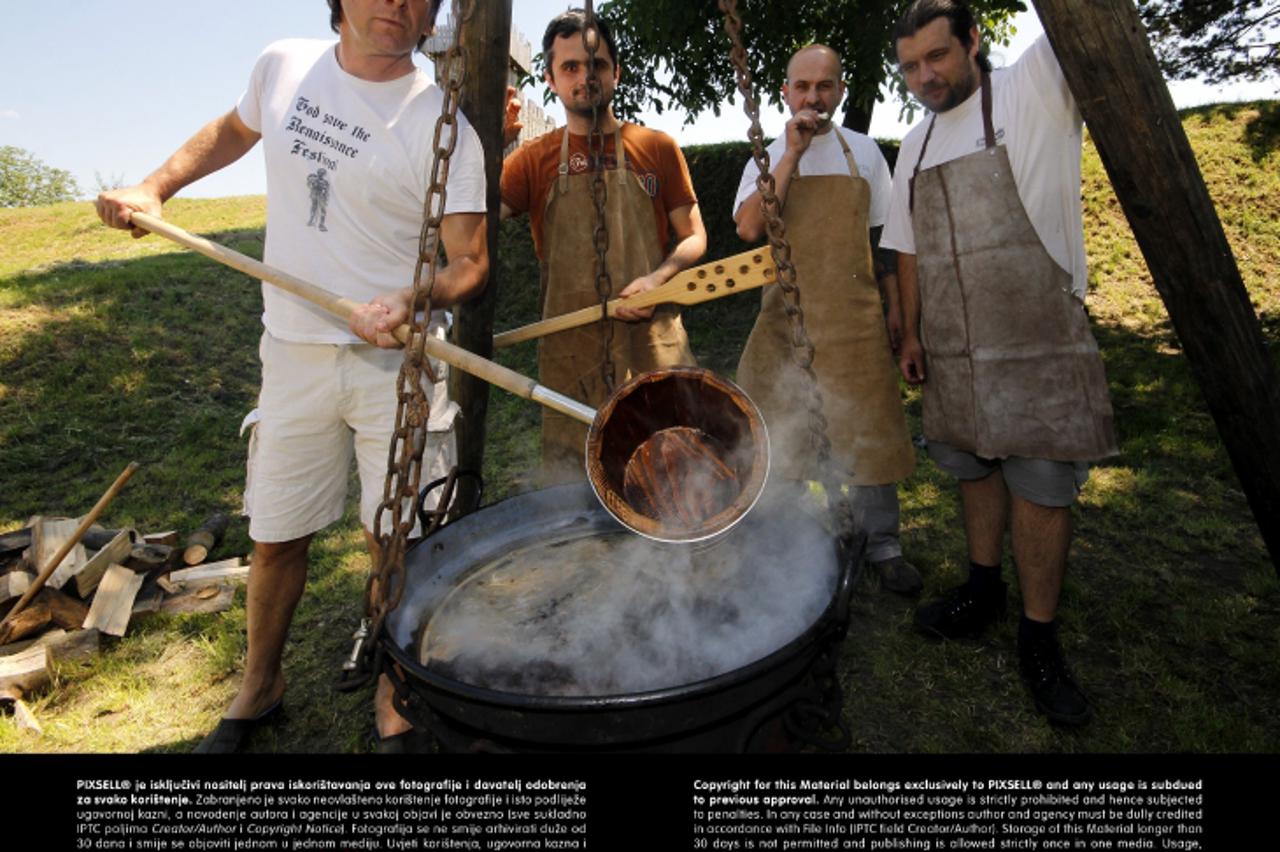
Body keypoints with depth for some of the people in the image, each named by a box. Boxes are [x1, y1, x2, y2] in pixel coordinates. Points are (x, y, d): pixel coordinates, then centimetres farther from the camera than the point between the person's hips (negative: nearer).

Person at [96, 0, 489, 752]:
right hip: (294, 353, 4)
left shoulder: (442, 125, -9)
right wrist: (155, 186, 15)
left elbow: (471, 260, -11)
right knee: (276, 535, 12)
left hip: (398, 360, -3)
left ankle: (394, 702, 27)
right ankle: (259, 689, 38)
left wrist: (415, 302, -31)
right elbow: (236, 129, 26)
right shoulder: (285, 67, 5)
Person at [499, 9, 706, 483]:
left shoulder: (657, 149, 8)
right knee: (571, 486, 6)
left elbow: (693, 237, 10)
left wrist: (658, 277, -10)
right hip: (569, 349, 1)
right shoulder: (534, 159, 9)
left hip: (653, 340, 0)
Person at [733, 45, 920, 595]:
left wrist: (894, 305, 8)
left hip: (854, 316, 1)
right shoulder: (768, 157, 6)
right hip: (786, 313, 0)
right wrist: (792, 154, -14)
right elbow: (749, 228, -13)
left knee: (868, 429, 1)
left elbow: (883, 234, 14)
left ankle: (881, 544, 14)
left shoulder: (863, 152, 10)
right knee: (783, 432, 7)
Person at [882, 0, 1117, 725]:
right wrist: (911, 333, 14)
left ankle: (1039, 637, 13)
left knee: (1040, 488, -2)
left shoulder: (1036, 90, -3)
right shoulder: (915, 146, 13)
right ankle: (985, 592, 34)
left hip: (1038, 345, -5)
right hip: (952, 351, 6)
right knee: (974, 471, 15)